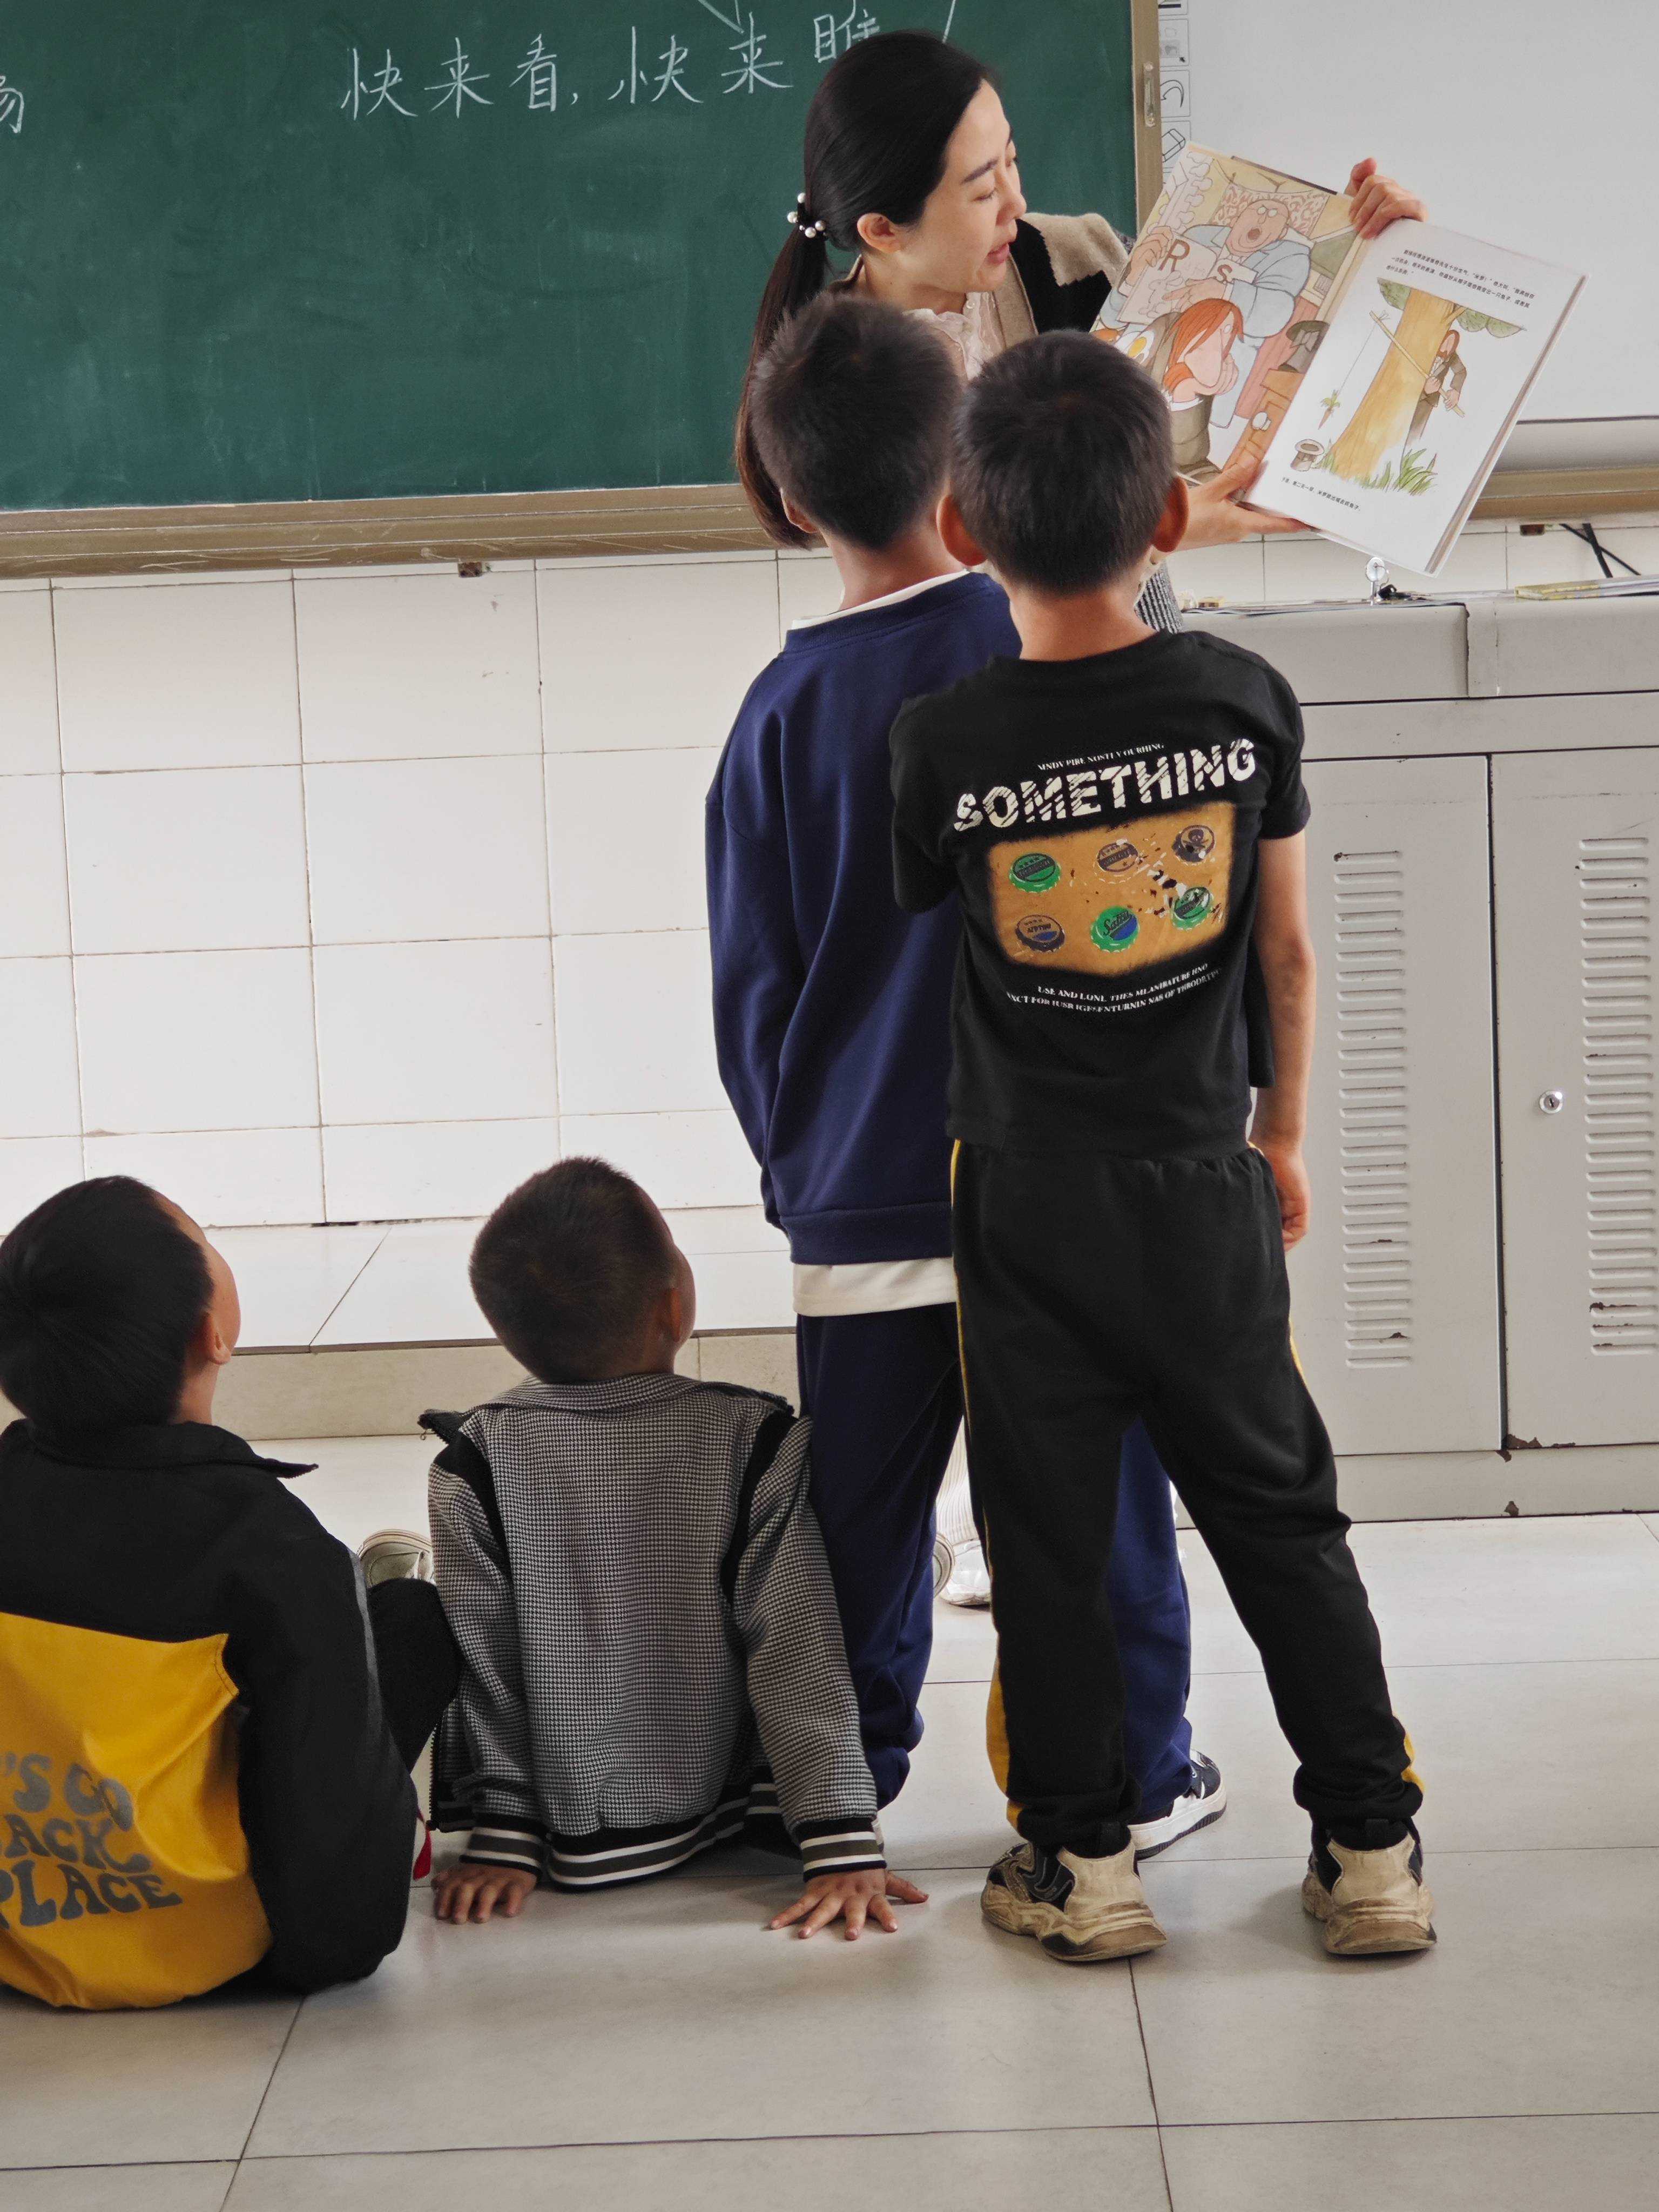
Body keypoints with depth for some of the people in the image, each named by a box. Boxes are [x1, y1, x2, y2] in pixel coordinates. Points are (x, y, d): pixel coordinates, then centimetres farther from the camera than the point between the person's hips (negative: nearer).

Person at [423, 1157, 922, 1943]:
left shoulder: (478, 1460, -15)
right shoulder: (757, 1442, -17)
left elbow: (479, 1664, -9)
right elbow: (799, 1655, -16)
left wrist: (500, 1838, 0)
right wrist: (844, 1845, -14)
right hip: (725, 1806, 0)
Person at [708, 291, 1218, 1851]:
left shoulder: (785, 712, -3)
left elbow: (753, 984, 4)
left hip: (862, 1205, 1)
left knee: (863, 1524, 11)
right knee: (1098, 1504, 10)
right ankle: (1133, 1775, 21)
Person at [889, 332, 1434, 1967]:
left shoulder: (941, 745, -14)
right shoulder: (1245, 699, -7)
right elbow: (1291, 950, 2)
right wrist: (1283, 1132, 15)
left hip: (1030, 1202, -2)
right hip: (1204, 1181, 2)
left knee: (1048, 1539, 9)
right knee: (1280, 1517, 13)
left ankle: (1082, 1863, 16)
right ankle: (1371, 1846, 18)